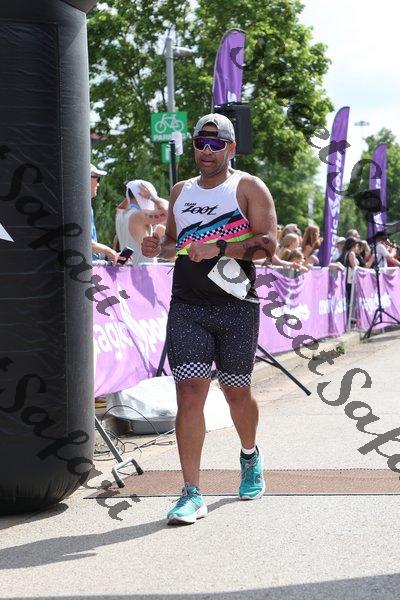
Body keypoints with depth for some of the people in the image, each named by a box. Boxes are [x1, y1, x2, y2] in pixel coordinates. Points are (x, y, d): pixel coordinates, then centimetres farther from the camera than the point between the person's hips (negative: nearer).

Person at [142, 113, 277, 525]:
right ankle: (192, 494, -12)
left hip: (236, 306, -3)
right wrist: (158, 248, 3)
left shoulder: (248, 187, 1)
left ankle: (250, 457, 41)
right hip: (187, 307, 3)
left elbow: (268, 243, -9)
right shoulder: (181, 192, 16)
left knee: (236, 391, 10)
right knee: (189, 391, -10)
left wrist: (219, 249, -21)